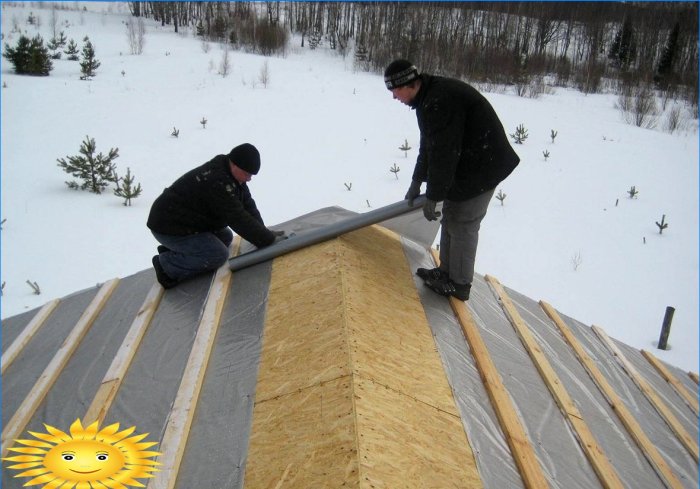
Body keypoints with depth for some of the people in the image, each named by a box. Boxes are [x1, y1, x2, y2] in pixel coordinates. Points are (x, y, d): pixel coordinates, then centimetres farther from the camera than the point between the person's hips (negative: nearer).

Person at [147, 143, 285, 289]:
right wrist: (268, 239, -22)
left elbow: (248, 205, 3)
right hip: (169, 228, -10)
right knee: (219, 255, -18)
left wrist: (263, 232, -8)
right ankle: (167, 265, -5)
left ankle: (174, 251, 11)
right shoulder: (216, 182, -30)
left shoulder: (231, 174, 2)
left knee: (226, 237, 11)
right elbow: (238, 219, -28)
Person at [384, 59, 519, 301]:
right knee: (450, 215, 18)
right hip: (465, 164, 10)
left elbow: (443, 154, -28)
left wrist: (432, 197, -20)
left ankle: (459, 284, 11)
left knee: (462, 224, -2)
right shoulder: (428, 97, 7)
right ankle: (446, 271, 32)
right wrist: (416, 183, 17)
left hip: (482, 167, -10)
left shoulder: (440, 101, -28)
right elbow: (428, 145, 17)